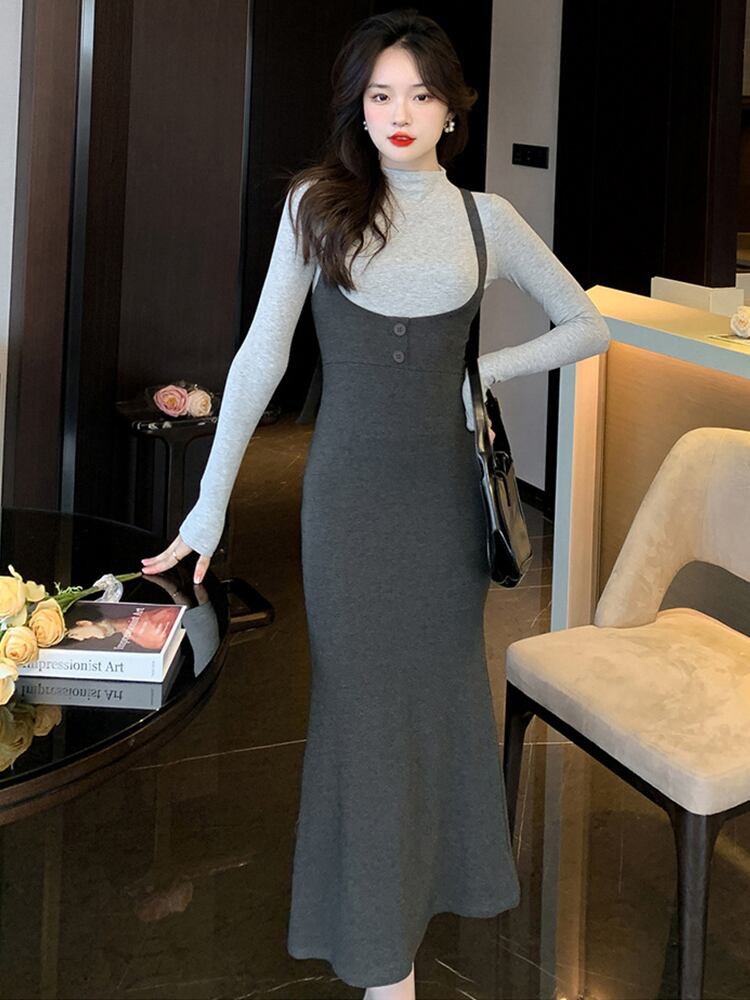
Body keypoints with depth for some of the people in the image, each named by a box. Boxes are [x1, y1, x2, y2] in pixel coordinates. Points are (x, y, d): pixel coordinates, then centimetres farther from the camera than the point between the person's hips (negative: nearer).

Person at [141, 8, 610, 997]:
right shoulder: (318, 205, -3)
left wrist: (487, 372, 0)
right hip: (349, 486, -2)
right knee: (364, 700, 4)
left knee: (439, 685, 13)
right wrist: (209, 507, -5)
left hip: (444, 482, 2)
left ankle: (431, 875, 34)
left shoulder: (484, 218, 2)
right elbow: (260, 358, -5)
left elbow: (588, 326, 12)